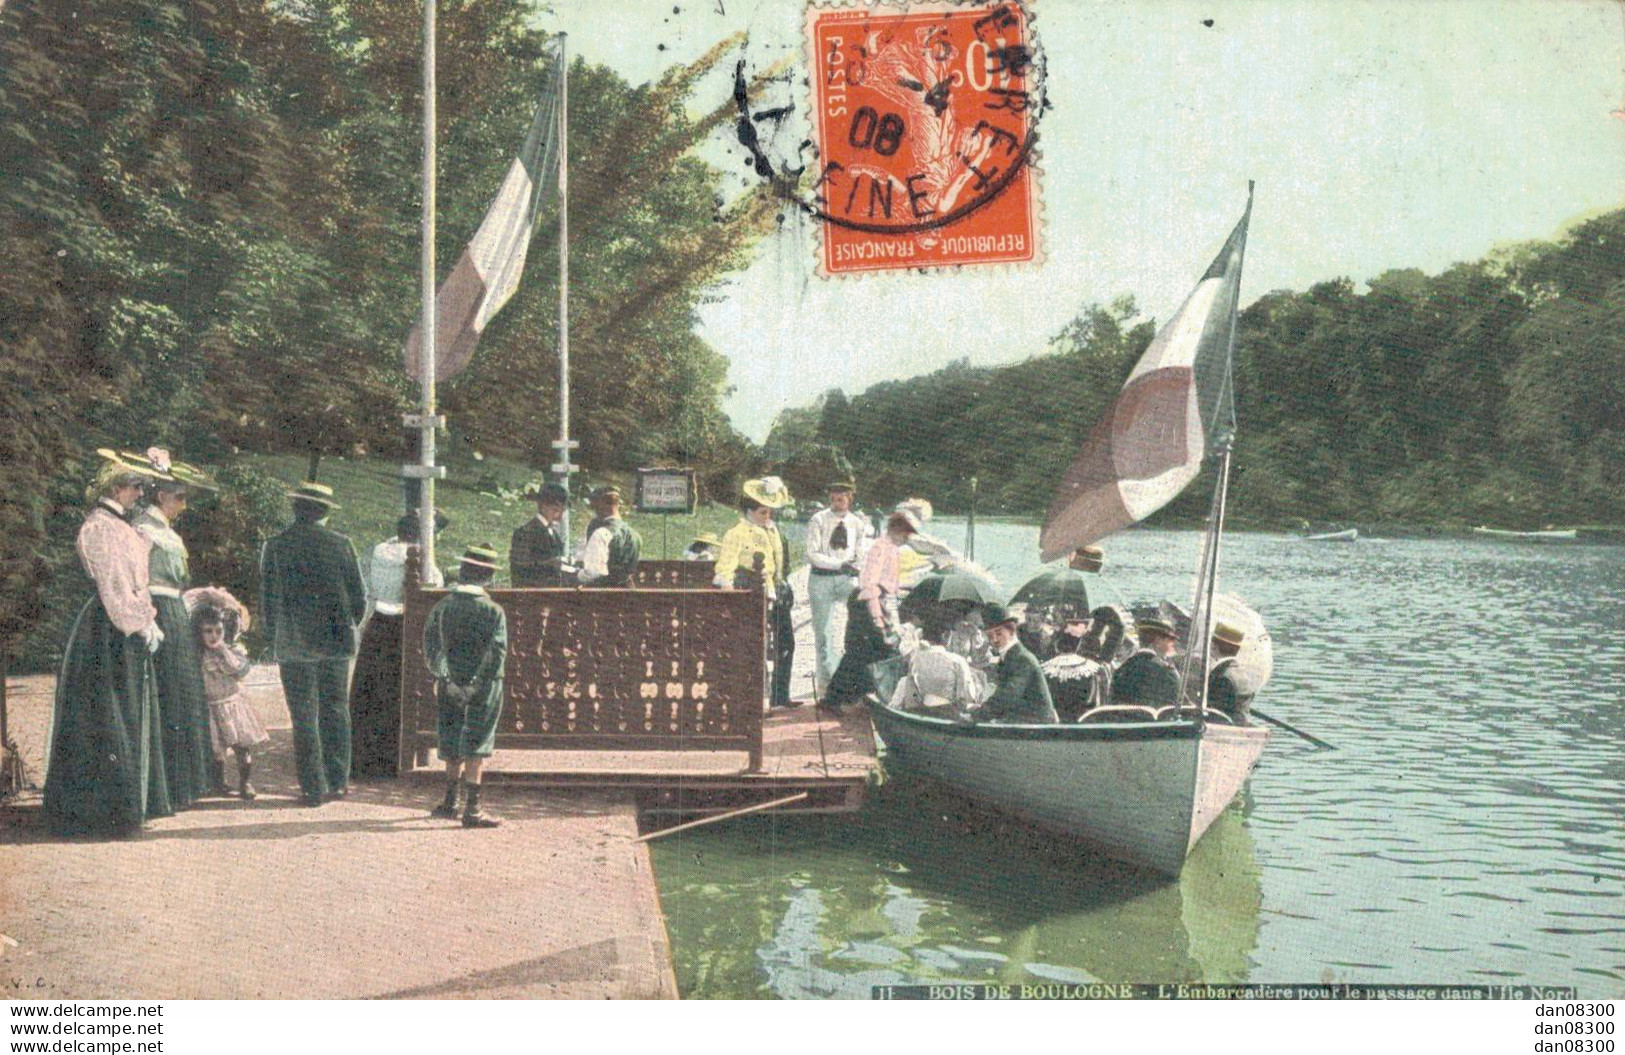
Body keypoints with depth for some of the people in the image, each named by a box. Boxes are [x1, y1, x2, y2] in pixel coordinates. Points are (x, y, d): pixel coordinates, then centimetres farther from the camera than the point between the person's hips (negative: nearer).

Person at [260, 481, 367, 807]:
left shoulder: (276, 546, -5)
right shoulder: (341, 544, -1)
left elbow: (268, 600, -2)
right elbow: (359, 596, 3)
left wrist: (275, 639, 10)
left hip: (294, 645, -2)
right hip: (336, 642, 2)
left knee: (304, 716, 2)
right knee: (336, 710, 12)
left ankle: (314, 788, 3)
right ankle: (338, 781, 15)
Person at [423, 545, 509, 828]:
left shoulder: (441, 606, -1)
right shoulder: (493, 611, -13)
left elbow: (430, 645, 0)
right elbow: (497, 653, -17)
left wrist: (441, 675, 2)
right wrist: (480, 686, -12)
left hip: (450, 685, 4)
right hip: (483, 688, -4)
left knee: (453, 746, 18)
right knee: (475, 748, 0)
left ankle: (450, 802, 31)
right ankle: (472, 809, -2)